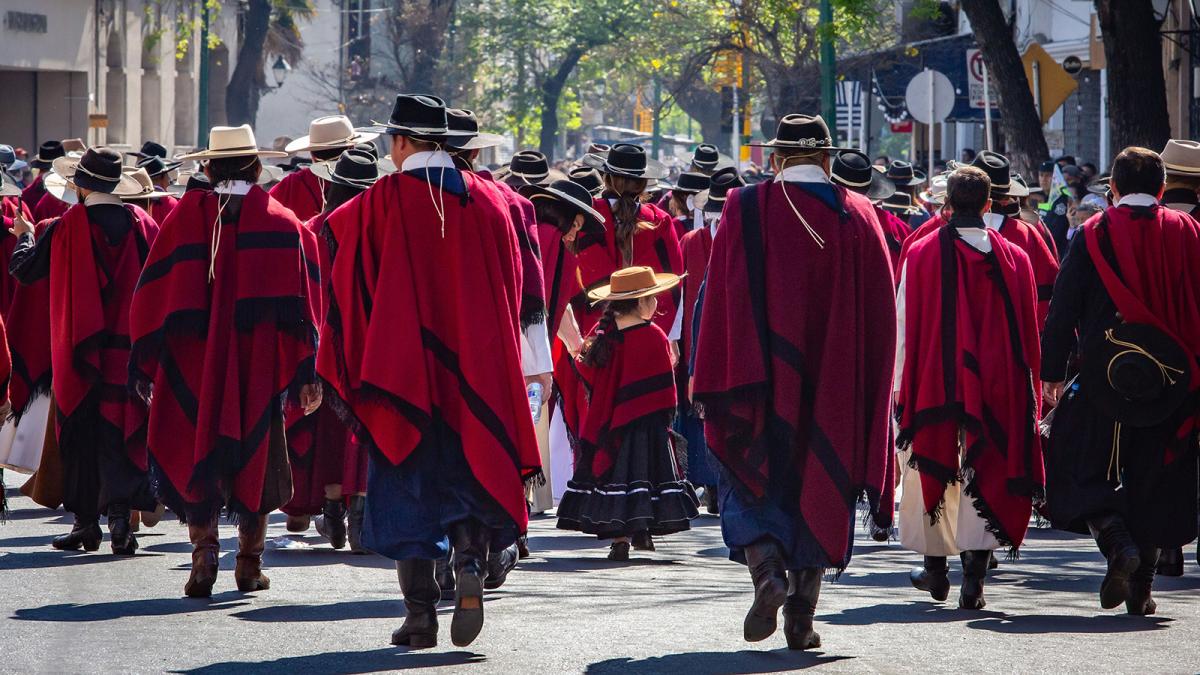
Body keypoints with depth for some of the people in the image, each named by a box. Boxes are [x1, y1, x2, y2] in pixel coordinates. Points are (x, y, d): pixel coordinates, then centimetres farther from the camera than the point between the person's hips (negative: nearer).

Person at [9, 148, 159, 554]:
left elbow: (24, 269, 2)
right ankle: (120, 517, -8)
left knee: (82, 435, 8)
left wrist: (24, 236, 21)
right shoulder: (141, 224, -1)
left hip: (81, 350, -2)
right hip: (129, 349, 2)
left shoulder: (67, 228, -8)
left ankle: (86, 523, 10)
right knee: (121, 435, 3)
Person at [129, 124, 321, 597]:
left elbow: (152, 297, 2)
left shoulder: (185, 218, 0)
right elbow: (301, 303, -2)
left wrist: (147, 366, 9)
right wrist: (304, 375, 0)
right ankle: (250, 562, 15)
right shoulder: (281, 222, 0)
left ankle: (203, 550, -14)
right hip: (260, 365, 1)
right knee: (255, 456, 12)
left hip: (194, 364, -1)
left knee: (195, 456, 3)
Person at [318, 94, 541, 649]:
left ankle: (421, 612, 0)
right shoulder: (488, 200, 4)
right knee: (470, 476, 12)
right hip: (476, 369, 3)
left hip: (402, 369, -3)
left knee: (407, 487, 5)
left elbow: (348, 290, -2)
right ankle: (472, 566, -13)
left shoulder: (379, 203, -6)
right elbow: (511, 285, 11)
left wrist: (344, 372, 8)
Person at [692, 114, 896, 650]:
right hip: (836, 383, 2)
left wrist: (709, 381, 1)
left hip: (761, 380, -1)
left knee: (752, 485, 8)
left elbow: (718, 299, -3)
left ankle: (768, 571, -18)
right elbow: (881, 312, 4)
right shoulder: (857, 217, 1)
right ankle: (802, 614, 7)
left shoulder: (746, 209, -4)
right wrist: (872, 383, 13)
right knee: (821, 486, 10)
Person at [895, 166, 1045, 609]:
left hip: (935, 383, -1)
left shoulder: (922, 254, -4)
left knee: (932, 473, 15)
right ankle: (974, 574, -11)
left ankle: (935, 569, 24)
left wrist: (902, 385, 4)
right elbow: (1027, 334, 6)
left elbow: (906, 327, -2)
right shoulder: (1014, 258, 1)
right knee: (984, 474, 1)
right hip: (996, 387, 1)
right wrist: (1025, 386, 14)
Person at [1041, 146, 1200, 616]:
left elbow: (1062, 308, -4)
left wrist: (1052, 372, 0)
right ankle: (1140, 589, 7)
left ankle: (1116, 541, -18)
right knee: (1154, 477, 9)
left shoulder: (1093, 234, -3)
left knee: (1083, 469, 8)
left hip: (1105, 373, -2)